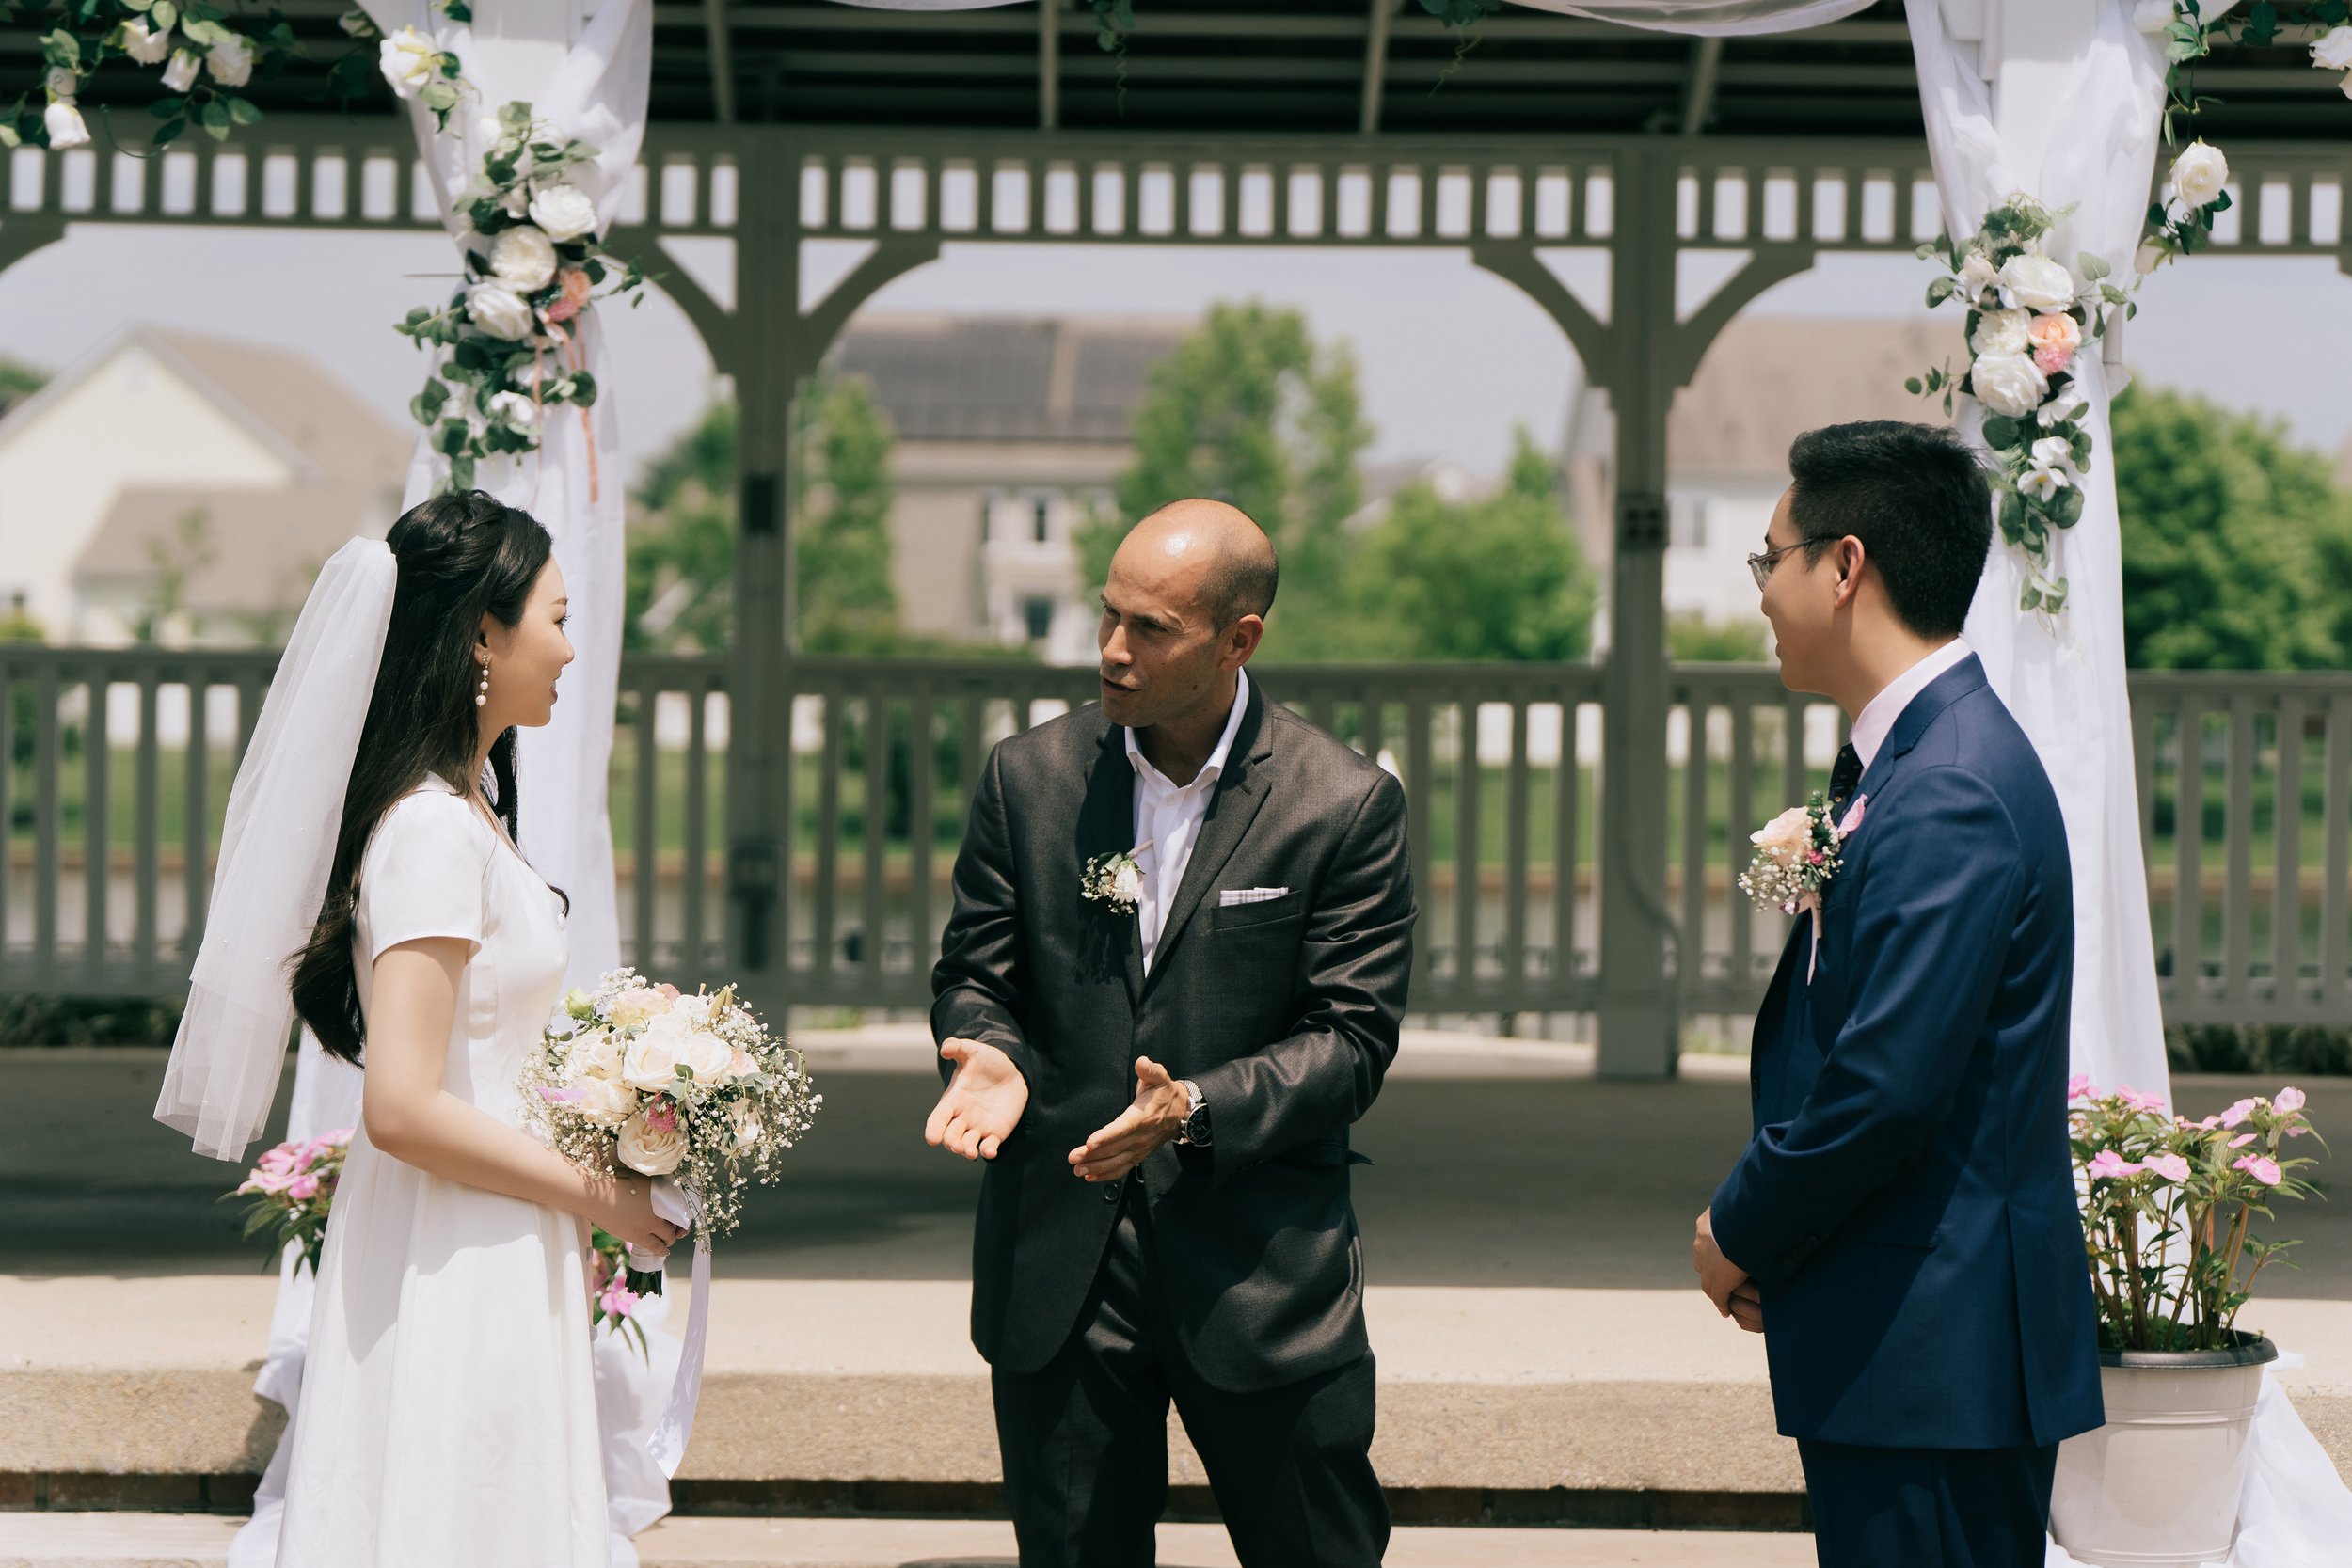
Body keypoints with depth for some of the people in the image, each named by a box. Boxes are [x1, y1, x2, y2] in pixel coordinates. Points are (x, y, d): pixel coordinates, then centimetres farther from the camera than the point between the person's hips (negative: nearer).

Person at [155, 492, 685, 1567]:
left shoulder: (459, 806, 12)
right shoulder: (436, 832, -19)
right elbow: (403, 1110, -25)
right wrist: (600, 1197, -15)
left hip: (483, 1263, 10)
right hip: (454, 1273, -10)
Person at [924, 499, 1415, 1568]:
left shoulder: (1346, 806, -7)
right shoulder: (1030, 778, 2)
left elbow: (1349, 1039, -9)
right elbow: (974, 972, 8)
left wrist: (1198, 1109, -24)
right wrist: (993, 1053, -16)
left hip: (1263, 1268, -2)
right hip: (1056, 1267, 2)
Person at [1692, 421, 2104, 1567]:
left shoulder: (1948, 796, -19)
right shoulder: (1913, 759, 14)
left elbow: (1886, 1085, -23)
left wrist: (1742, 1234, -8)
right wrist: (1760, 1226, 8)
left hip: (1934, 1353, -10)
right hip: (1915, 1338, 10)